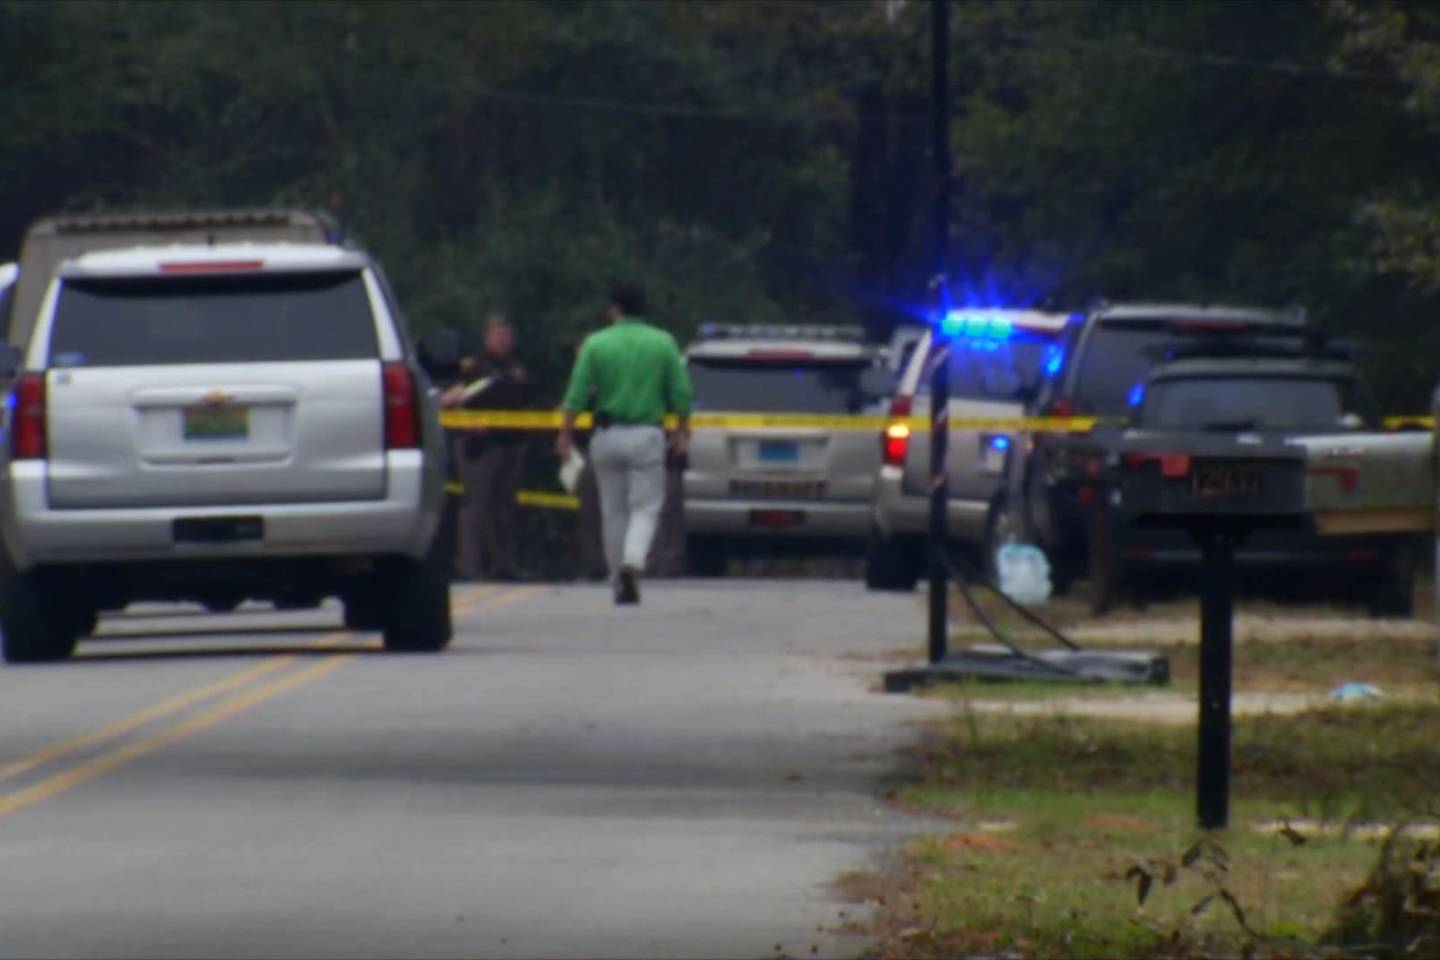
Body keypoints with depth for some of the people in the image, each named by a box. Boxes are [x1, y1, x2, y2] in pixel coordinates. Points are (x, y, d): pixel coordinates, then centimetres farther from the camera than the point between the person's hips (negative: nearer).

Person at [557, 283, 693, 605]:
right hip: (647, 435, -1)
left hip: (607, 436, 1)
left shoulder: (596, 344, -1)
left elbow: (578, 394, -5)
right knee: (645, 507, 1)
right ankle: (633, 562, -25)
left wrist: (565, 433, 2)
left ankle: (620, 582, 15)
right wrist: (682, 430, 12)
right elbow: (681, 392, 0)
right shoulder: (663, 343, 0)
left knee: (613, 511, 11)